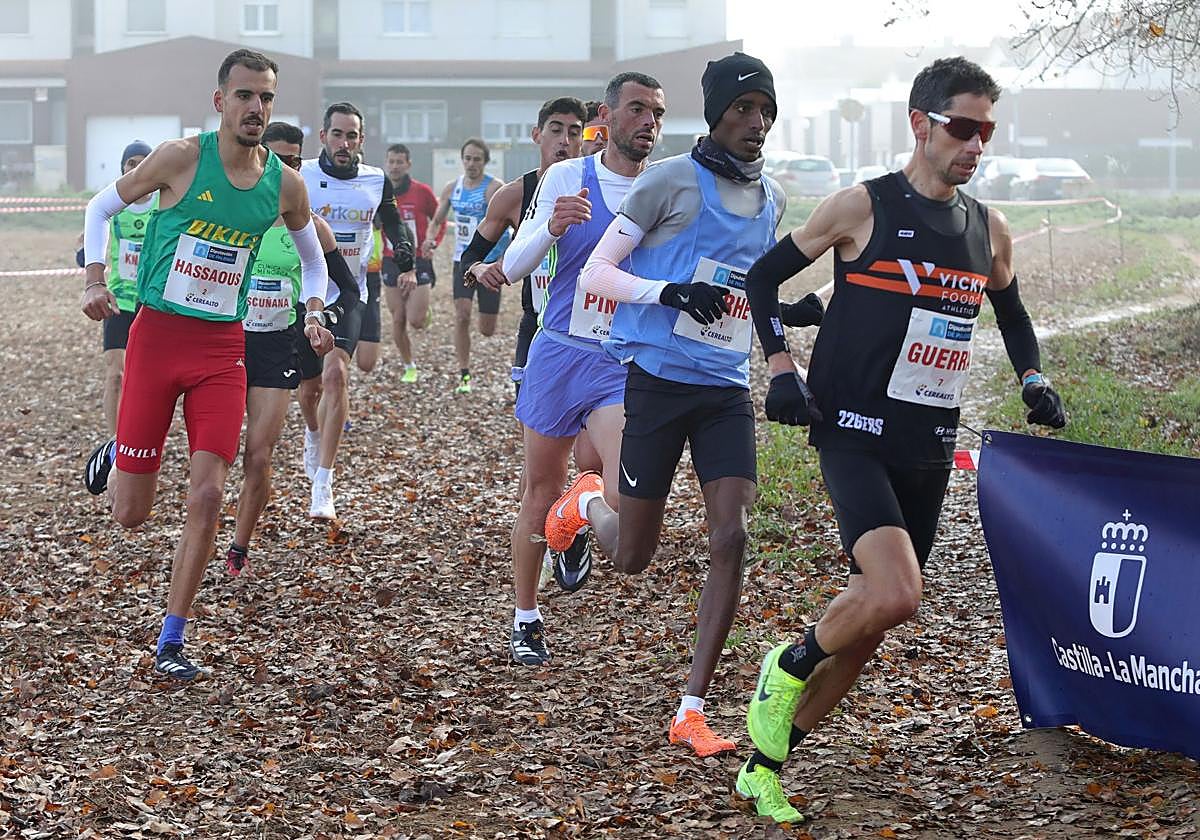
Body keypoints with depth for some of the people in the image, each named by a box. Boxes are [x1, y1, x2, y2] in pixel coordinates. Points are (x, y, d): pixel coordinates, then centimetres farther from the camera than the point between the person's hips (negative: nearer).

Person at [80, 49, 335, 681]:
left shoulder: (285, 185, 1)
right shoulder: (182, 158, -9)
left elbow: (312, 257, 20)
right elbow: (102, 207, 4)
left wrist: (314, 312, 2)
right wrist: (95, 280, -8)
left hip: (222, 348, 2)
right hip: (156, 336, -2)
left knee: (207, 497, -9)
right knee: (130, 515, 1)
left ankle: (171, 642, 3)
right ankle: (115, 457, 39)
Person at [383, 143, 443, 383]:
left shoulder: (422, 192, -6)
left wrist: (433, 243, -7)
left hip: (419, 263, -2)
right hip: (391, 263, 2)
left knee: (416, 321, -9)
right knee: (398, 321, 2)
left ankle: (425, 310, 27)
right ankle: (409, 367, 19)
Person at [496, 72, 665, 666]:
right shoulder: (566, 178, -1)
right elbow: (513, 268, -4)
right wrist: (551, 227, -24)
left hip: (626, 364, 0)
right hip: (558, 353, 0)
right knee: (542, 489, 10)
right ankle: (526, 620, 26)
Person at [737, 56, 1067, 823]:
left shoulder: (989, 231, 9)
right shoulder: (862, 207, -7)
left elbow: (1011, 312, 28)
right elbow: (765, 275, 3)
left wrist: (1034, 380, 11)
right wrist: (783, 369, -7)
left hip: (929, 452, 6)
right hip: (856, 438, -6)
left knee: (871, 624, 8)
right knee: (894, 595, -26)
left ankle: (766, 763, 22)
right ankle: (789, 668, 3)